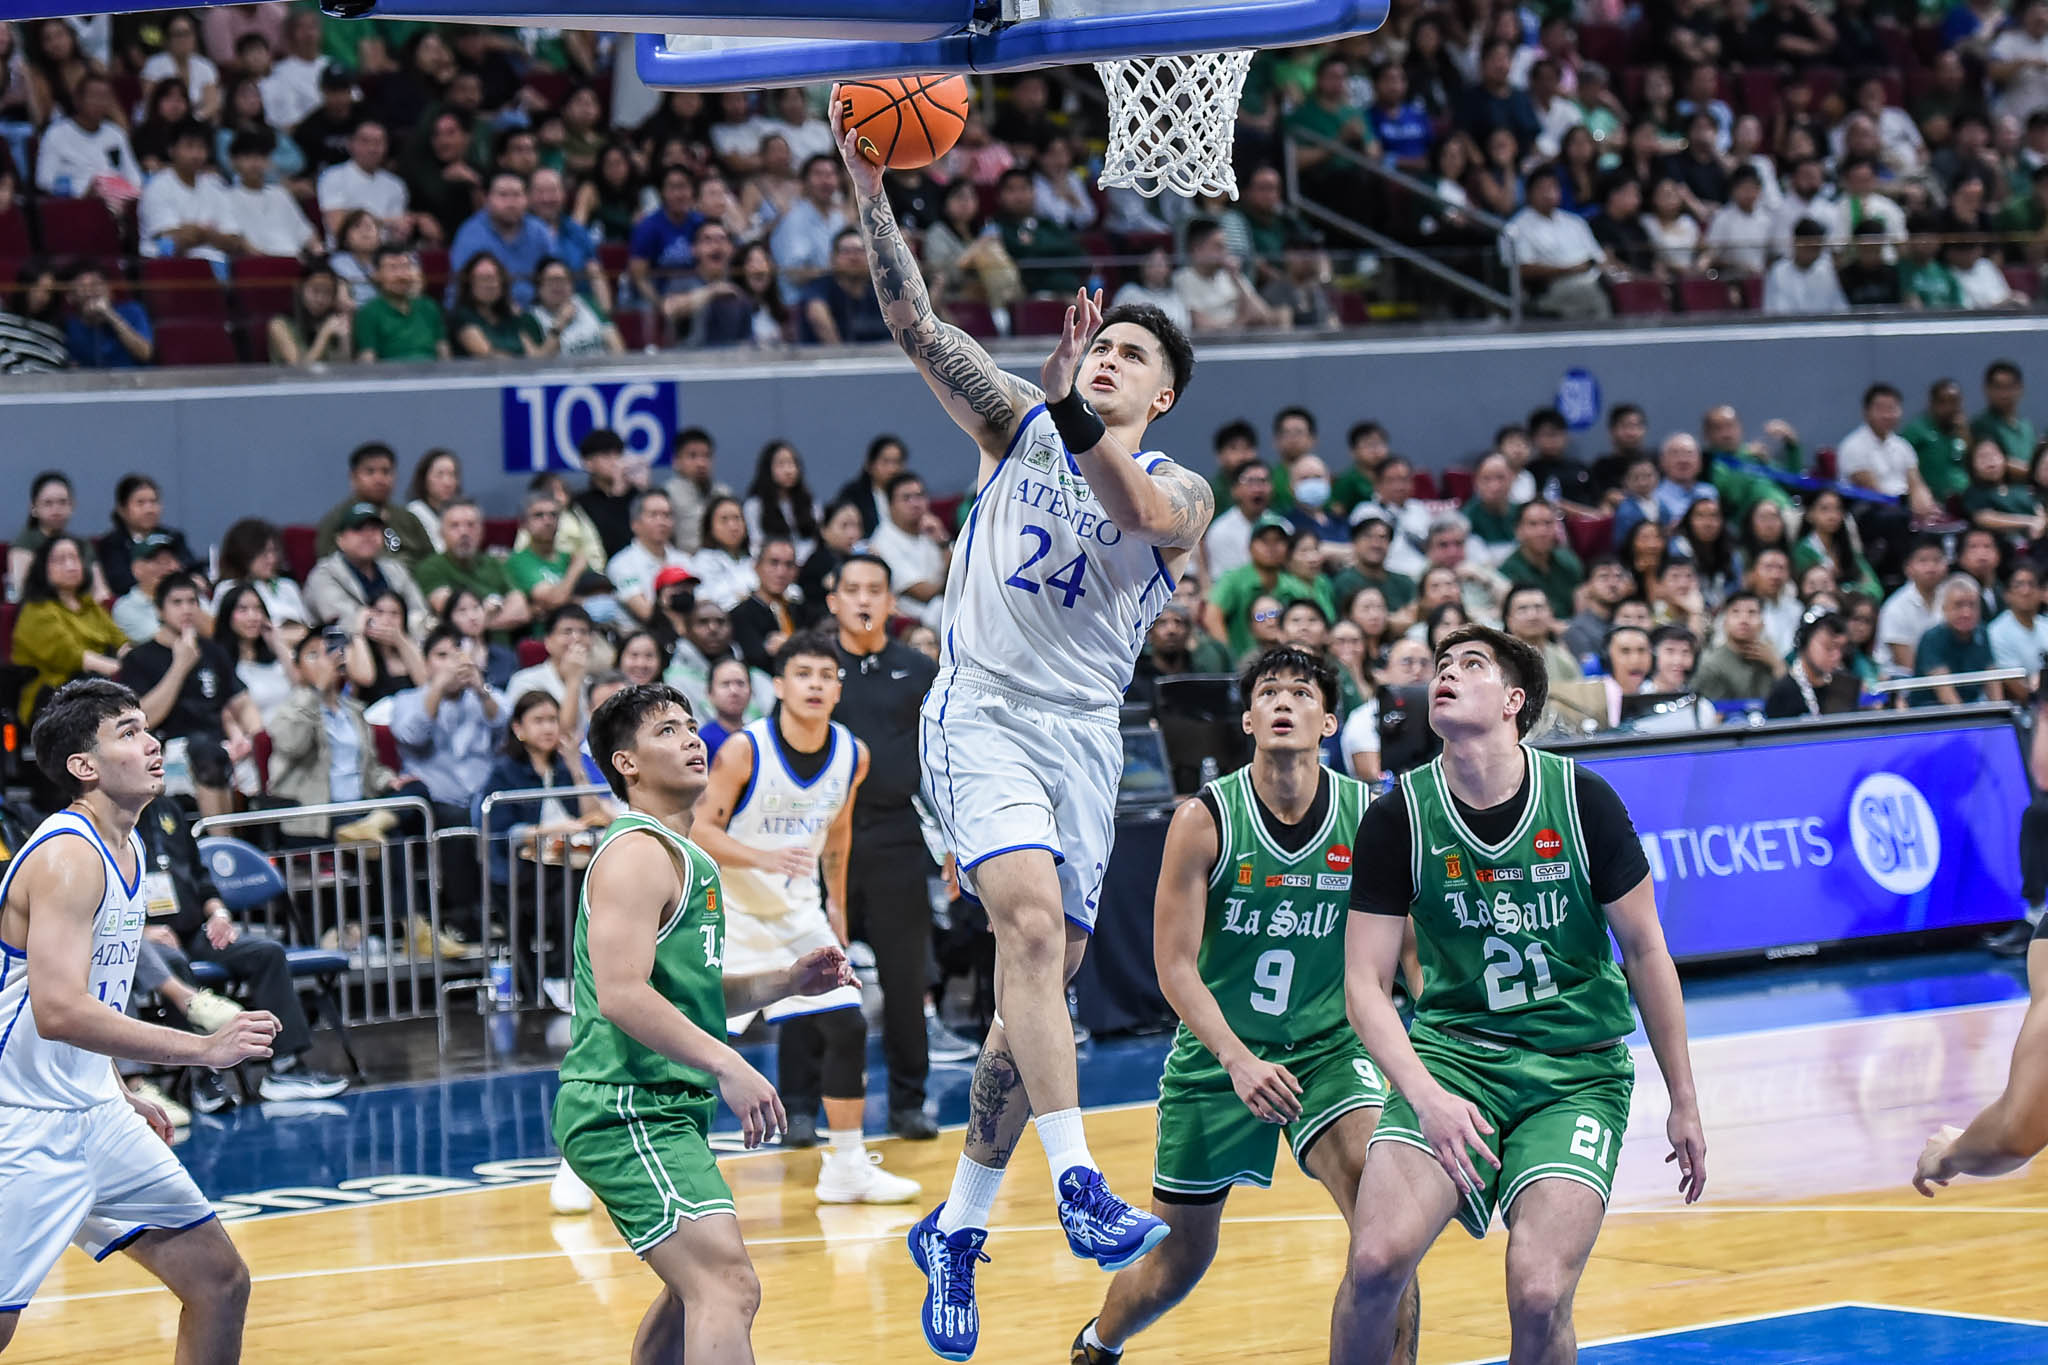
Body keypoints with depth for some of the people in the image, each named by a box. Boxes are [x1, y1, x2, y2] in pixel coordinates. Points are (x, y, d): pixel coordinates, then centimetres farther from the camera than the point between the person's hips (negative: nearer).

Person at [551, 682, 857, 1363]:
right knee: (729, 1286, -23)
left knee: (698, 1291, 24)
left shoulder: (685, 858, 20)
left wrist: (786, 982, 13)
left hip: (663, 1109, 11)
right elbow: (621, 994, -24)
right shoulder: (638, 854, -12)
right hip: (626, 1109, -11)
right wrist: (727, 1064, -27)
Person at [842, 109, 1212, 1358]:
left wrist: (1071, 406, -36)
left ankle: (958, 1230, 17)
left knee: (1043, 985, 3)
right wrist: (871, 188, -12)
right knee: (1035, 923, -25)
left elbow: (1129, 508, -20)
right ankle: (1080, 1186, -31)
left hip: (1085, 738, 2)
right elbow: (913, 322, -1)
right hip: (983, 713, -2)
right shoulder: (1021, 426, 9)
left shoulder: (1185, 495, 5)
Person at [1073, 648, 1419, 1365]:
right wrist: (1238, 1061, -27)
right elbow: (1175, 964, -13)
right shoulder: (1204, 819, -13)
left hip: (1328, 1048, 1)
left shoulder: (1370, 815, -8)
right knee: (1176, 1264, 12)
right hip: (1216, 1055, -1)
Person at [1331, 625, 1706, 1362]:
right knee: (1377, 1258, -21)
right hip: (1453, 1051, 1)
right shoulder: (1398, 817, -6)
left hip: (1577, 1070, -1)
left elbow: (1645, 951, 3)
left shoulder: (1582, 800, -7)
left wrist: (1683, 1103, 6)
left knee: (1539, 1295, -19)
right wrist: (1425, 1097, -21)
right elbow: (1366, 983, -4)